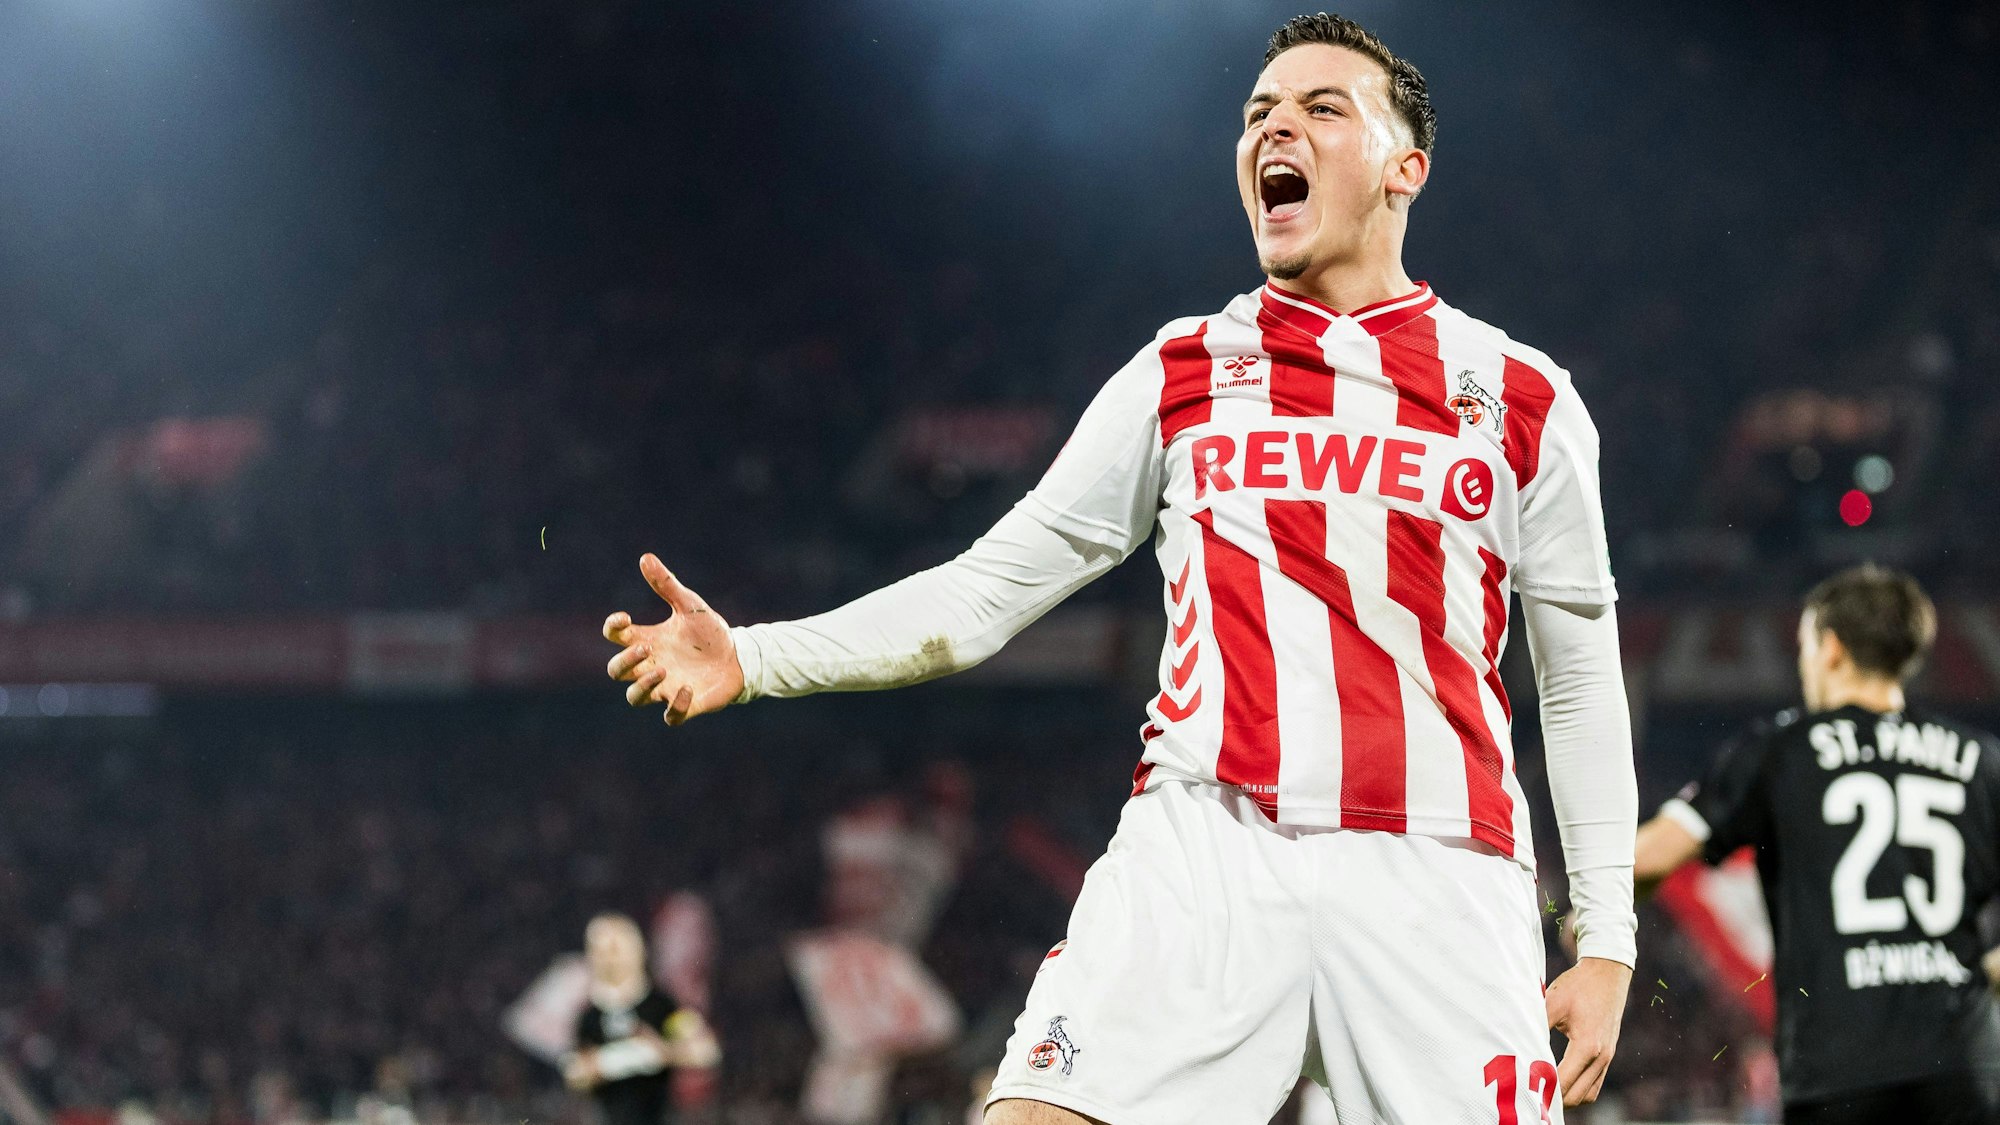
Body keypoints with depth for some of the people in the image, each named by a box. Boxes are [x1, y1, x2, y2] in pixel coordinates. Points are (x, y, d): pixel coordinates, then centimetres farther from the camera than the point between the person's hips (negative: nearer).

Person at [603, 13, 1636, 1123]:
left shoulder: (1522, 397, 12)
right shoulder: (1179, 376, 15)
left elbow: (1583, 678, 15)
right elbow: (987, 590, 15)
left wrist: (1606, 941, 9)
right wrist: (753, 659, 2)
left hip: (1437, 875, 0)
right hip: (1204, 851, 0)